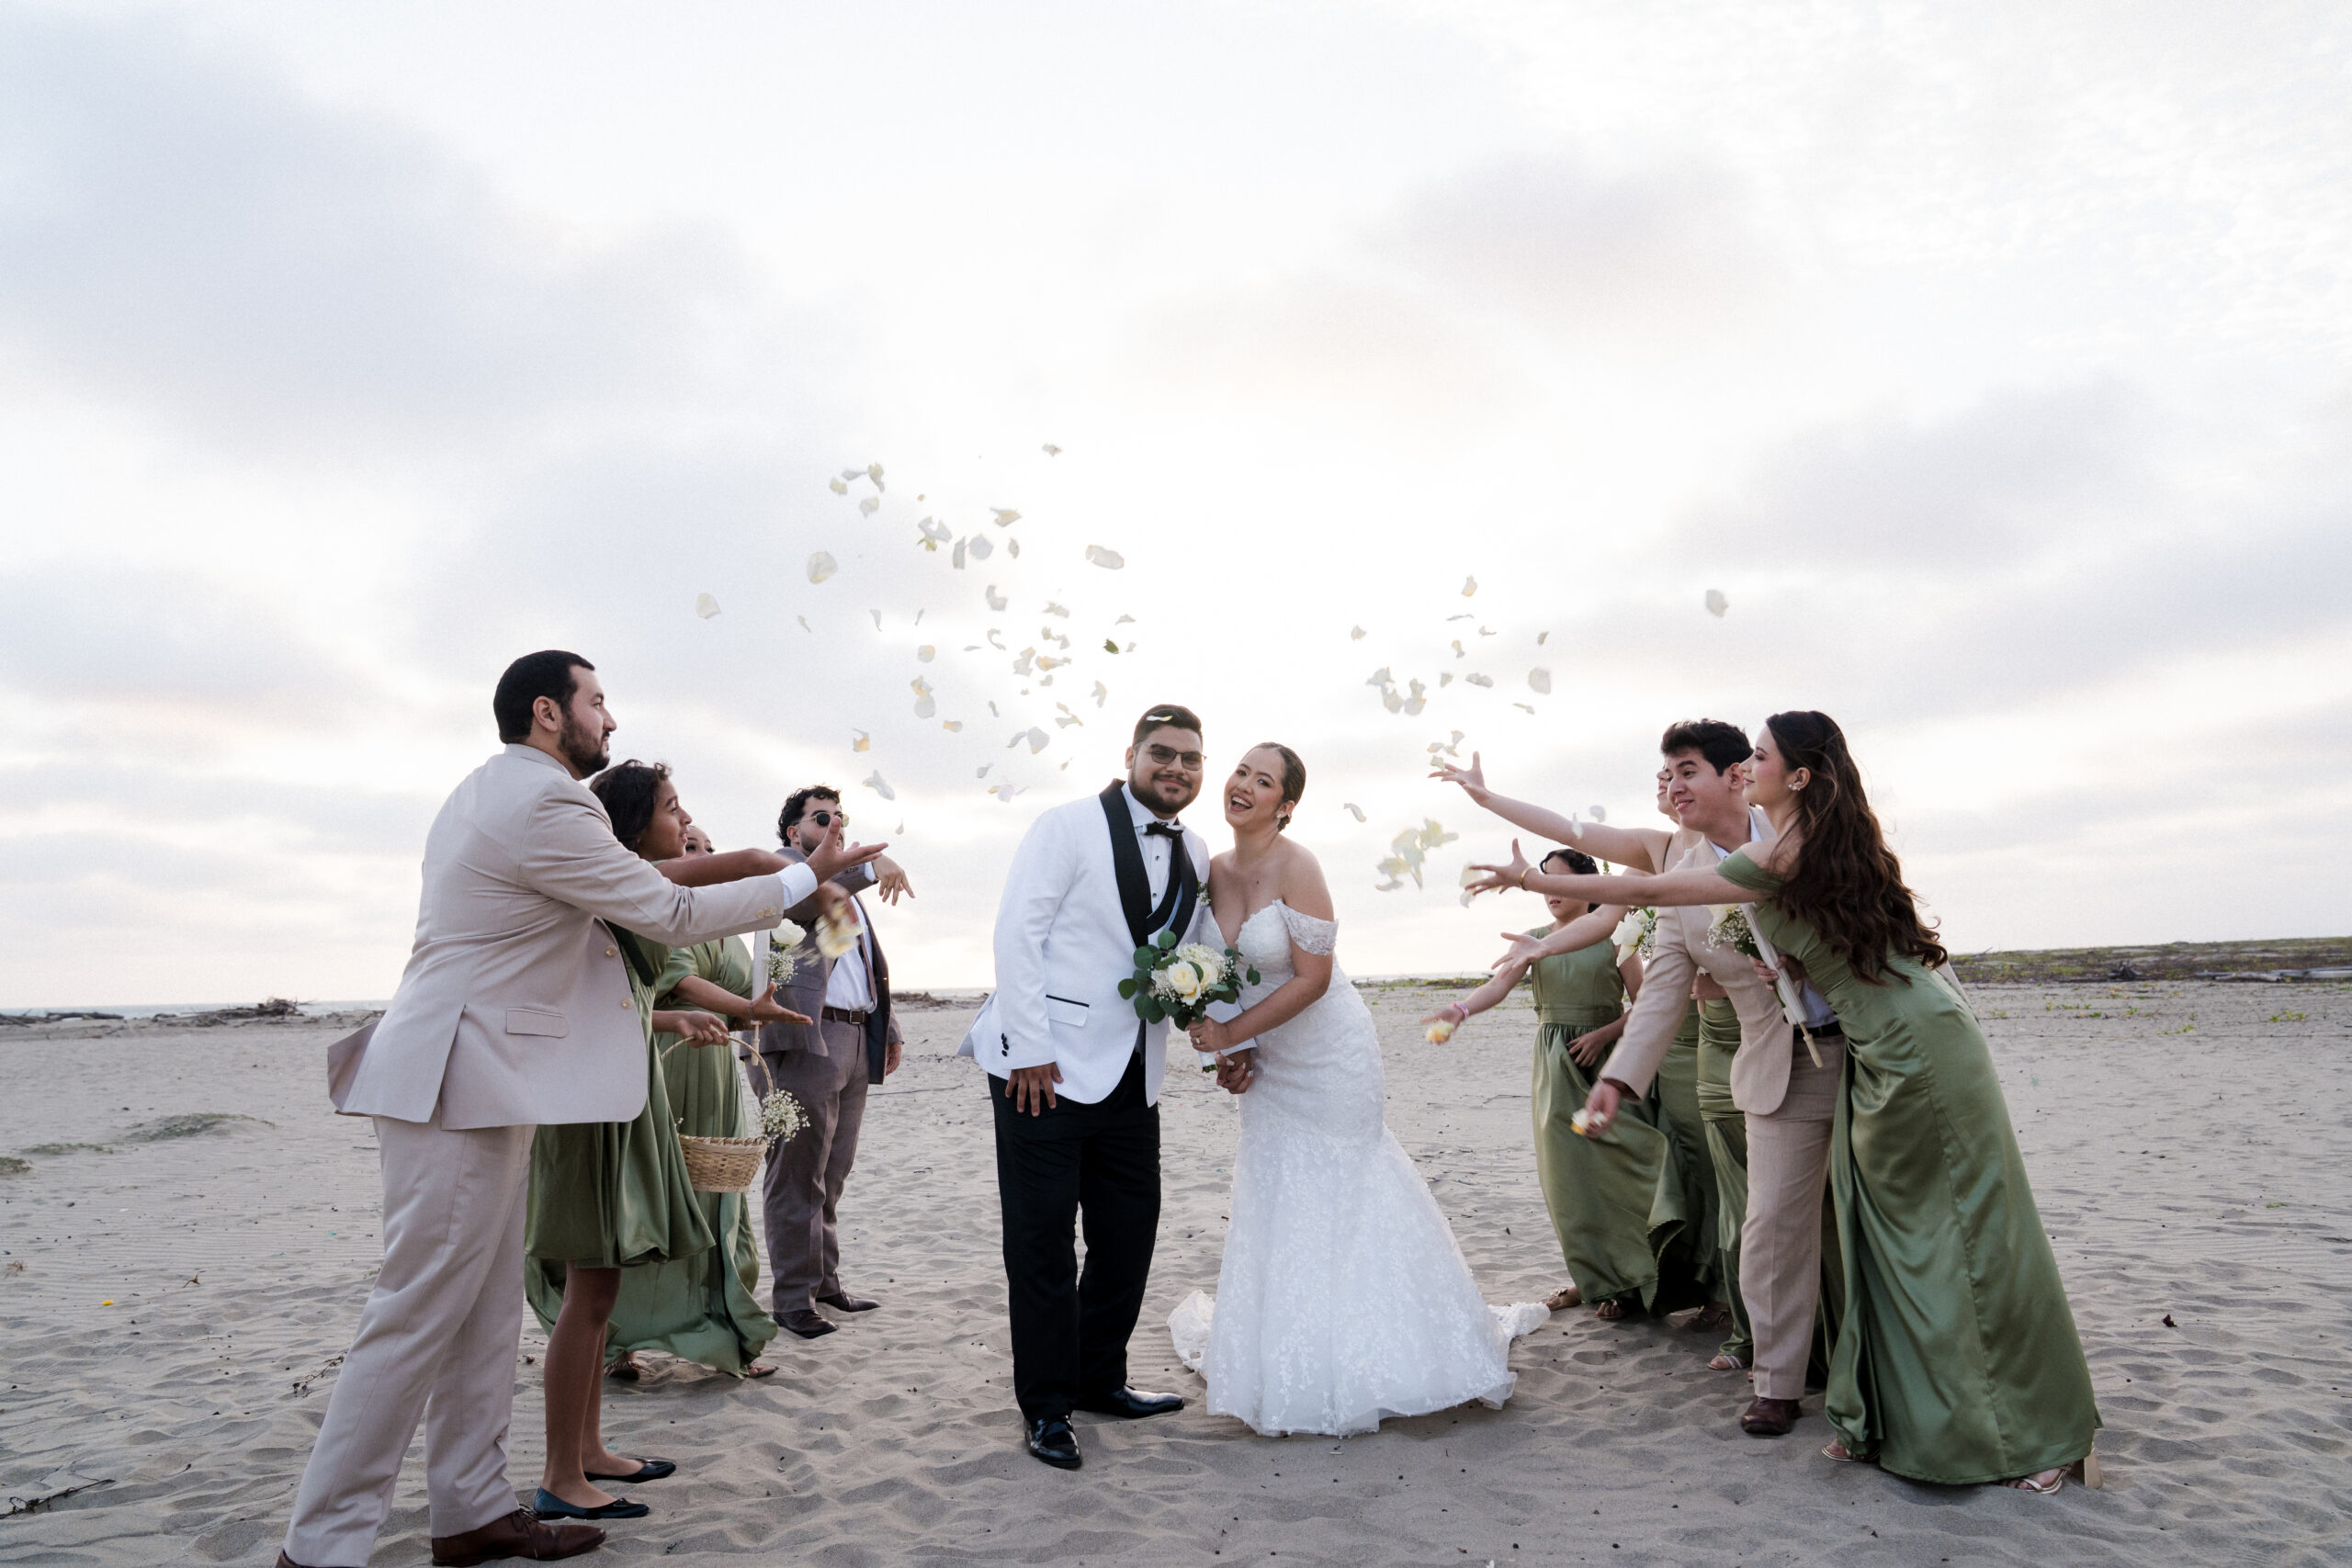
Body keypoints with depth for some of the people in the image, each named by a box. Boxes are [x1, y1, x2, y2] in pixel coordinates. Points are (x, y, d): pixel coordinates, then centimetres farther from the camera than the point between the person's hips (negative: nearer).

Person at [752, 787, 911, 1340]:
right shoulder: (782, 865, 2)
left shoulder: (849, 888, 26)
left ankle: (825, 1282, 23)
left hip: (855, 1040, 8)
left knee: (832, 1174, 14)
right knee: (798, 1175, -3)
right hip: (805, 1039, -8)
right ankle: (792, 1298, 3)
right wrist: (871, 864, -37)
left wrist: (888, 1030, 19)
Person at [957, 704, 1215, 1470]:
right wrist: (1030, 1048, -18)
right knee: (1042, 1242, 4)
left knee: (1128, 1236, 14)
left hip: (1133, 1080, 7)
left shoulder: (1195, 856, 11)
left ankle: (1099, 1379, 34)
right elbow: (1017, 933, -13)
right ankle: (1045, 1406, 19)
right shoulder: (1069, 827, -9)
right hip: (1046, 1068, -6)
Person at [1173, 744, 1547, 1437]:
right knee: (1273, 1204, 13)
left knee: (1339, 1203, 4)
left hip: (1330, 1056, -7)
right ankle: (1283, 1360, 29)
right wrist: (1232, 1050, 1)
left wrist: (1231, 1034, -19)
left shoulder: (1296, 866, -20)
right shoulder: (1215, 871, 0)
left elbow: (1312, 978, -23)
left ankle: (1348, 1365, 20)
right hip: (1269, 1066, 7)